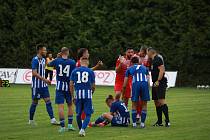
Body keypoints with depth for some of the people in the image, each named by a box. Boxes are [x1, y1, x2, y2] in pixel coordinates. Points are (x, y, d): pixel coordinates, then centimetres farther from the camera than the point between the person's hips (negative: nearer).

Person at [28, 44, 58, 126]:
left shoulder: (43, 59, 11)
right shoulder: (35, 60, -14)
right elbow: (34, 73, -21)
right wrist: (44, 79, -25)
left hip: (43, 85, 7)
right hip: (36, 85, -7)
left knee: (48, 101, -1)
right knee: (35, 102, 3)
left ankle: (52, 119, -5)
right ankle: (31, 120, 16)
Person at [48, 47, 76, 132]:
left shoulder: (57, 61, -3)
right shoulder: (72, 62, -5)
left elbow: (49, 64, 17)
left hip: (59, 86, 0)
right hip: (68, 86, 1)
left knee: (61, 106, -3)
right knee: (70, 105, 16)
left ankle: (62, 126, -7)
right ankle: (70, 125, 13)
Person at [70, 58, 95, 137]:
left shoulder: (74, 71, 8)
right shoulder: (90, 71, 4)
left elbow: (71, 85, 7)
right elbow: (93, 86, 8)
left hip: (78, 94, 2)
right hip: (87, 94, -2)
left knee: (78, 114, 16)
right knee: (88, 114, 1)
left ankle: (80, 129, 24)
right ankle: (82, 129, -18)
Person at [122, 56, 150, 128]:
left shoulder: (129, 69, 27)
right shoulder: (144, 68, 31)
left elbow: (124, 85, 26)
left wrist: (123, 94, 38)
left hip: (135, 84, -1)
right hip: (145, 83, 1)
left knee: (134, 104, 13)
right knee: (144, 104, 13)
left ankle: (134, 123, 11)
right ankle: (142, 123, 9)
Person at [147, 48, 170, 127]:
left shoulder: (158, 59, -10)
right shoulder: (153, 60, 19)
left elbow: (162, 70, -19)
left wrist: (158, 81, -23)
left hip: (160, 83, -10)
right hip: (155, 84, 10)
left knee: (161, 100, -16)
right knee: (156, 102, 10)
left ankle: (167, 120, -19)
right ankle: (159, 122, 14)